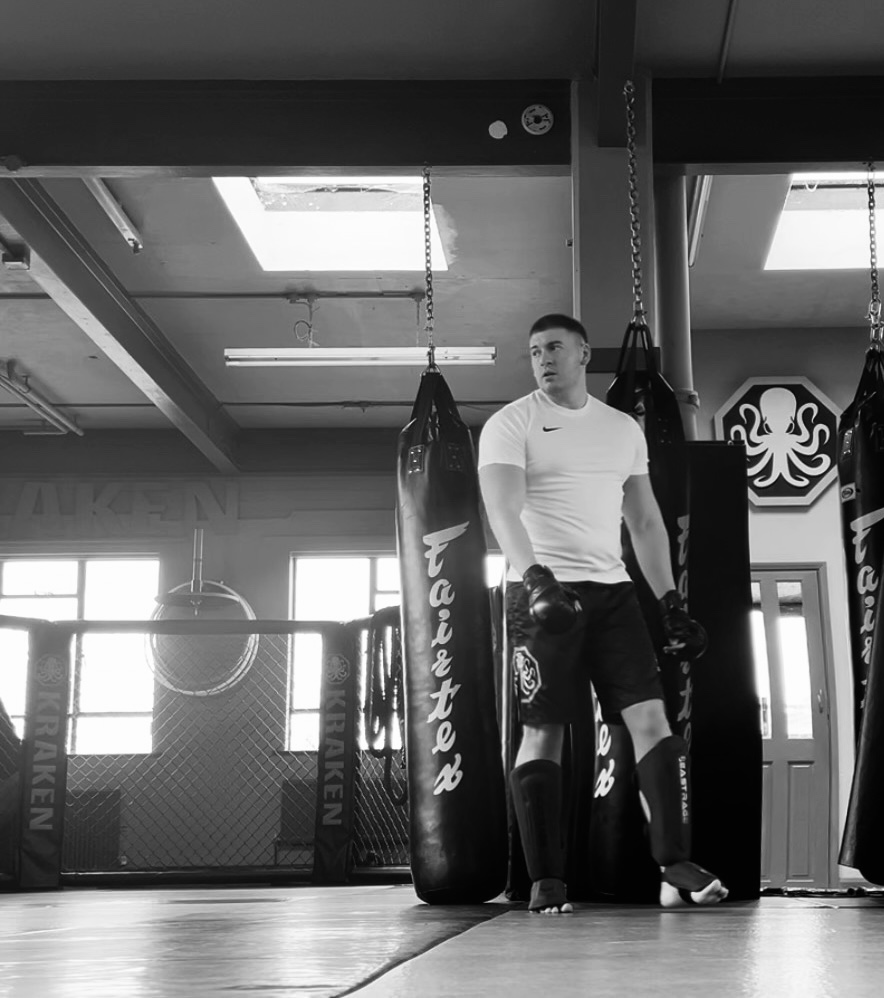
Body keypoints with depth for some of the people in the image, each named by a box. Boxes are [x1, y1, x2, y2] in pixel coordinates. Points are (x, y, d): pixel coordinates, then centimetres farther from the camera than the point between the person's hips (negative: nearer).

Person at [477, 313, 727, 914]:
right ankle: (547, 880, 3)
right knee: (543, 731, -3)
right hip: (543, 593, -4)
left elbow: (645, 521, 18)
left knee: (651, 715, -8)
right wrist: (535, 575, -32)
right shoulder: (510, 424, 0)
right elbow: (503, 508, -15)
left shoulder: (624, 429, 15)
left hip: (612, 588, 4)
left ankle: (676, 866, -6)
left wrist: (671, 602, 11)